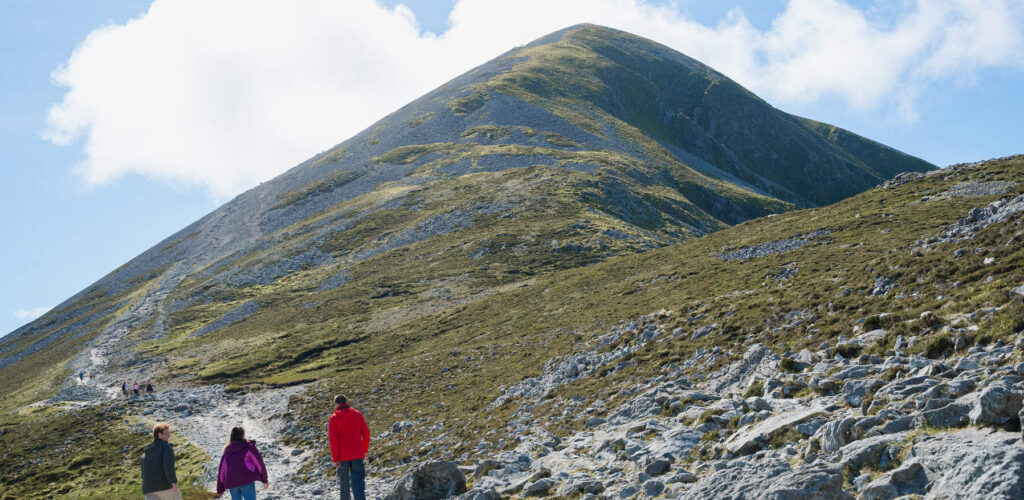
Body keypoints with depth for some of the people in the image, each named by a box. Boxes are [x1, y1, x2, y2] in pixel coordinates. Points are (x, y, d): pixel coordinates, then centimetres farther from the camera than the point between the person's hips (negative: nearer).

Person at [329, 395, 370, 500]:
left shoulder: (334, 417, -4)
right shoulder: (357, 414, 4)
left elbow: (333, 439, -9)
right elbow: (366, 433, 7)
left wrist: (335, 459, -8)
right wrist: (365, 450, 21)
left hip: (342, 456, -1)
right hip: (357, 454, 1)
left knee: (344, 480, 15)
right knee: (358, 480, -4)